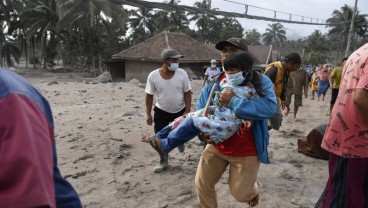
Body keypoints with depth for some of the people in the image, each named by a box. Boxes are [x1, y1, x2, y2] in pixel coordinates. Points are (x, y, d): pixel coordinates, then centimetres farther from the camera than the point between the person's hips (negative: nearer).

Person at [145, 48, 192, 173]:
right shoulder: (153, 76, -16)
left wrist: (187, 111, -12)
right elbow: (149, 96, -7)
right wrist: (148, 114, -7)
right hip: (161, 112, 0)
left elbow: (187, 93, -8)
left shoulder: (182, 74, -15)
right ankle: (164, 161, 25)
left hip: (180, 111, 1)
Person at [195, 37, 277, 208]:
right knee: (201, 185, 11)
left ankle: (254, 188, 49)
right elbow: (200, 111, 3)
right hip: (217, 146, 4)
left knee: (240, 193, 12)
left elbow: (269, 107, -30)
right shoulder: (214, 82, -1)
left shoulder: (260, 81, -13)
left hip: (246, 151, -4)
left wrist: (233, 101, -32)